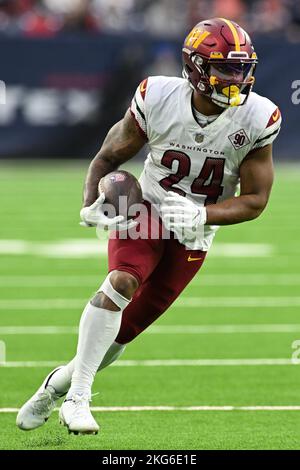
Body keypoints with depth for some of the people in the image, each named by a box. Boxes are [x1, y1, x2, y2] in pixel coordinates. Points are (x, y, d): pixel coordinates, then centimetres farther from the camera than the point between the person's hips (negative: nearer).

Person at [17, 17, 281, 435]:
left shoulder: (257, 119, -16)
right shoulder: (158, 99, -17)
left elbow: (255, 200, -10)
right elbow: (111, 155, -1)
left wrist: (201, 215, -25)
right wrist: (93, 203, -18)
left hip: (194, 236, 2)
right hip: (146, 209, -2)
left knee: (124, 330, 3)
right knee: (122, 282, -30)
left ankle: (59, 383, 29)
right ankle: (77, 397, -25)